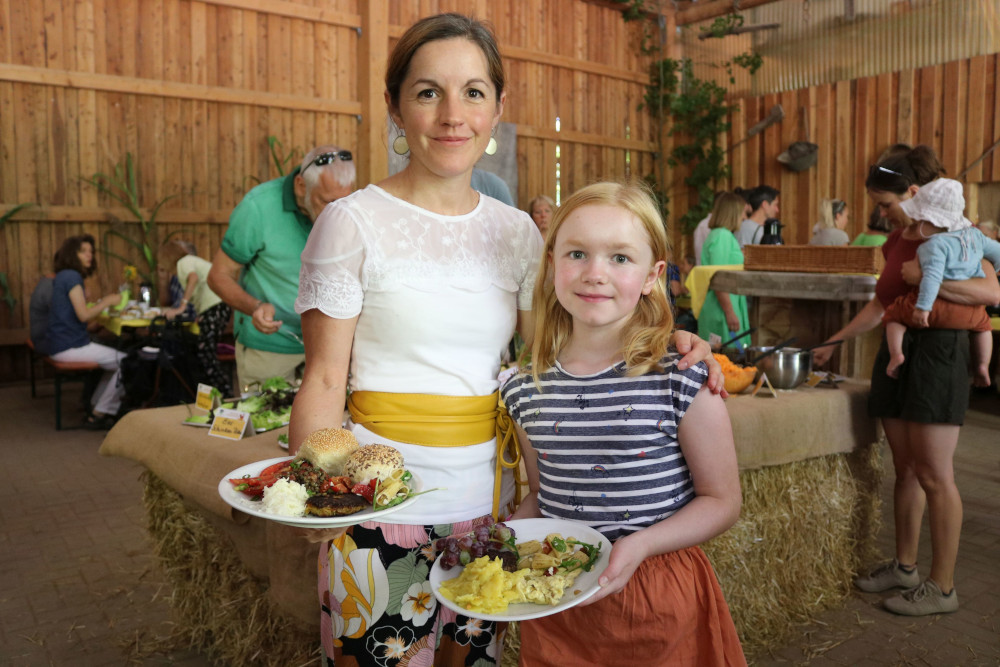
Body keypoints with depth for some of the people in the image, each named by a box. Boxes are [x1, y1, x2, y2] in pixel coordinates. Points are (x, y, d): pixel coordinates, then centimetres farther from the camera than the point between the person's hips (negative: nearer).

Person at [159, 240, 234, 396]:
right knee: (206, 353, 9)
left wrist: (181, 307, -21)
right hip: (221, 306, 9)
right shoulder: (193, 260, 31)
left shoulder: (183, 262, 4)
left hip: (214, 308, -9)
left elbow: (193, 277, -18)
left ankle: (226, 396, -16)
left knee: (205, 355, -11)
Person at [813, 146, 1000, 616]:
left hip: (937, 352, -7)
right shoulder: (897, 240, 16)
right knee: (905, 469, 12)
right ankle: (904, 567, 22)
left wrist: (925, 276, -22)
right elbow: (880, 304, 22)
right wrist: (833, 342, 21)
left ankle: (943, 587, 5)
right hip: (896, 349, 7)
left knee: (934, 476, -4)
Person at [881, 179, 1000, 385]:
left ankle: (896, 353, -5)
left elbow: (932, 276, -26)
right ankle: (982, 366, 29)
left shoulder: (936, 244, -16)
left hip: (937, 306, -7)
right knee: (983, 323, 38)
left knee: (893, 314, 13)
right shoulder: (974, 234, 9)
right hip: (968, 312, 7)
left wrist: (923, 307, -28)